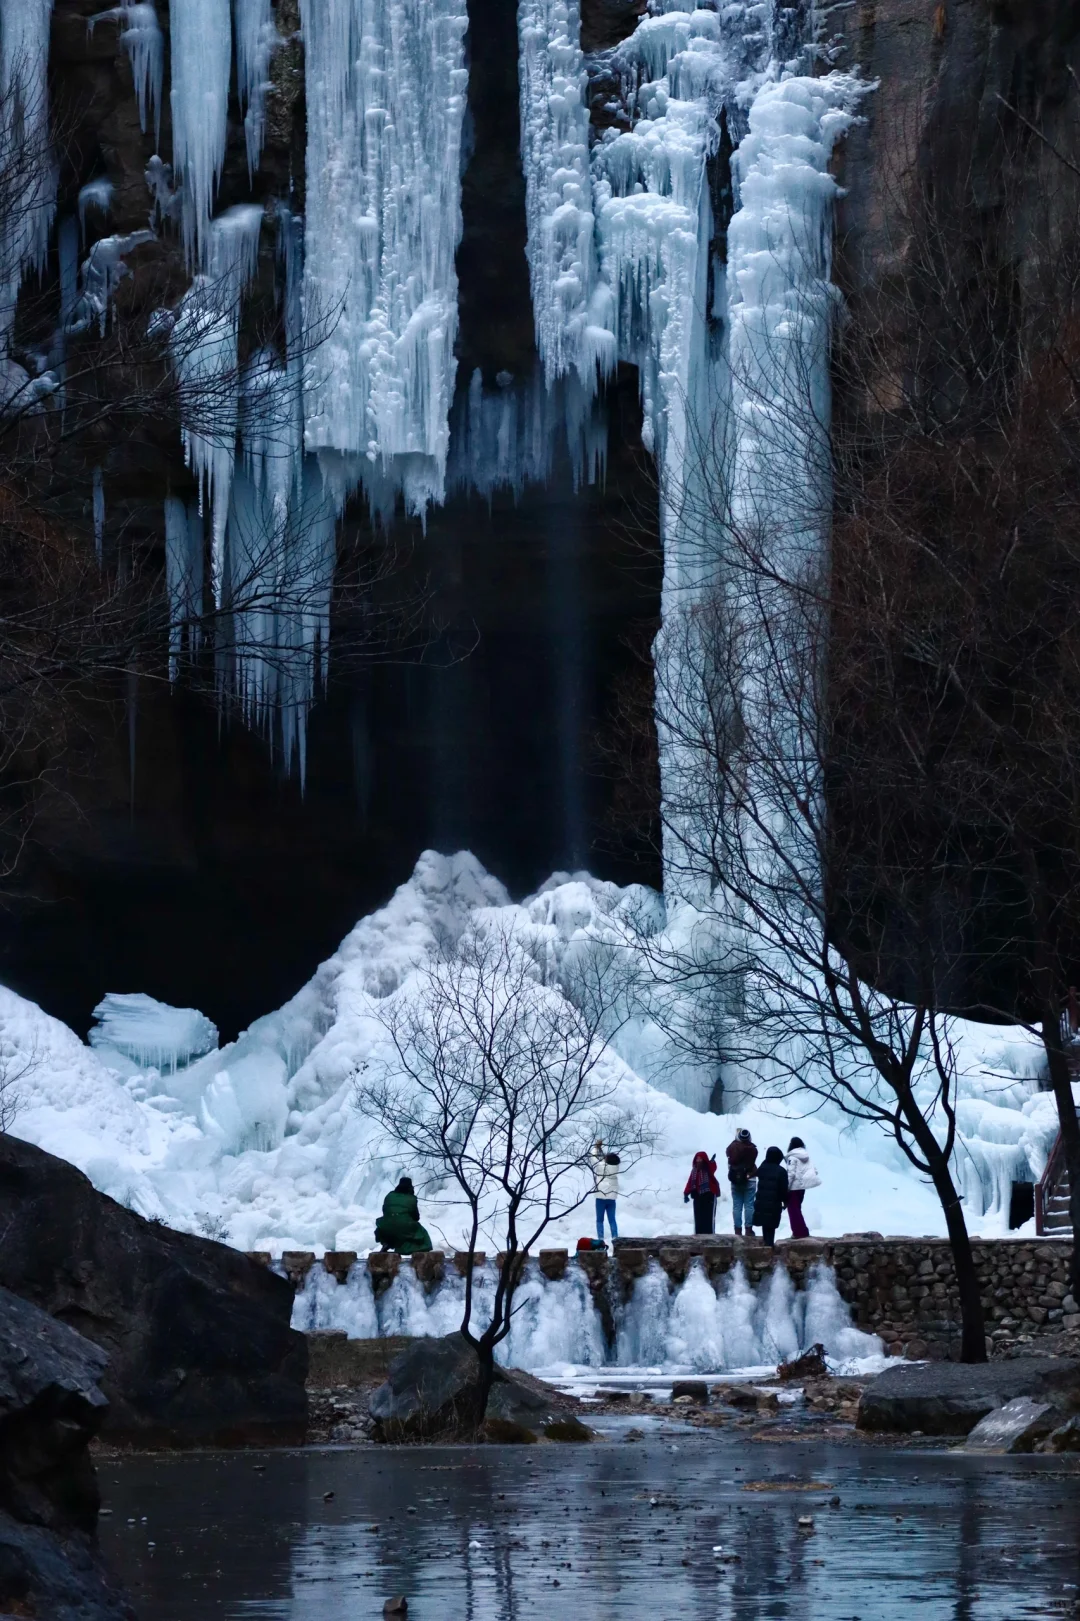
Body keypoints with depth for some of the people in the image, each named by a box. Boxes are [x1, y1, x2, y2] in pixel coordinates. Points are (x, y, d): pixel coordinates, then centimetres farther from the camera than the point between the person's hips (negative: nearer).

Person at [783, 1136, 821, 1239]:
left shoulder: (792, 1157, -13)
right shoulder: (806, 1156, 10)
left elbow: (790, 1173, -18)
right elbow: (813, 1170, 9)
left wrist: (786, 1187, -15)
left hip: (794, 1186, -8)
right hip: (802, 1186, 8)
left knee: (793, 1209, -1)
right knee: (797, 1208, 18)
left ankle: (799, 1232, -4)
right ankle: (802, 1231, 19)